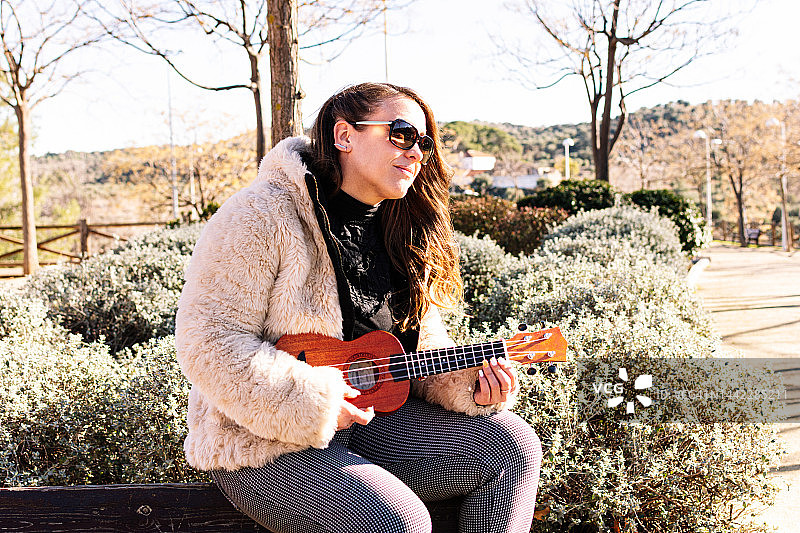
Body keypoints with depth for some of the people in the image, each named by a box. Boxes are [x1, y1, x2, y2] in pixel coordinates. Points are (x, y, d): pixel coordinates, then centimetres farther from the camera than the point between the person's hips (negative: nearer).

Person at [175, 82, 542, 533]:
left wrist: (467, 384, -8)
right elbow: (209, 342, -20)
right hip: (264, 445, -7)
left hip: (366, 418, 8)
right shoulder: (262, 217, -15)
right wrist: (314, 402, -25)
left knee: (513, 446, -6)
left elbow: (423, 347, 13)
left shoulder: (398, 235, 9)